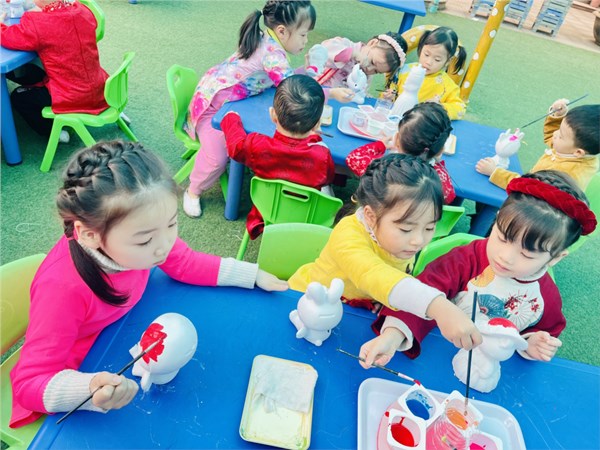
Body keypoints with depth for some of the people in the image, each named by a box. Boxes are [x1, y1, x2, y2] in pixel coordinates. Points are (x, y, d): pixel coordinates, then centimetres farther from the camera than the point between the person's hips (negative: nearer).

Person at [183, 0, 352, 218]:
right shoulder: (272, 53, -27)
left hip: (228, 100, 10)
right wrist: (332, 93, -23)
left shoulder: (267, 42, 1)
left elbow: (285, 77, 12)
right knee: (217, 157, -14)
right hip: (212, 102, -10)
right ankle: (193, 192, 8)